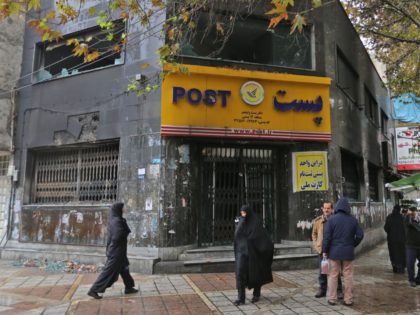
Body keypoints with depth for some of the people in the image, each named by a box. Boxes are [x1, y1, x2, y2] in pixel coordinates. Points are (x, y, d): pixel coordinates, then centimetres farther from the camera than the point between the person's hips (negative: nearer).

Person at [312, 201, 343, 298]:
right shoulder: (317, 221, 3)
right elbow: (314, 234, 14)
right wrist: (316, 245, 5)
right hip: (322, 249, 3)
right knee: (322, 271, 11)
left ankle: (339, 291, 19)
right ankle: (322, 290, 22)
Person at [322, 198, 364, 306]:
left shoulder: (332, 219, -9)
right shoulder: (353, 220, 1)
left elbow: (327, 236, -11)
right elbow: (360, 235, 3)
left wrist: (325, 250, -3)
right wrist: (353, 245, 16)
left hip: (334, 252, -2)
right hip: (348, 252, 2)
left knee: (333, 276, 6)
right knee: (348, 276, 9)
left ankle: (332, 299, 12)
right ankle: (348, 299, 15)